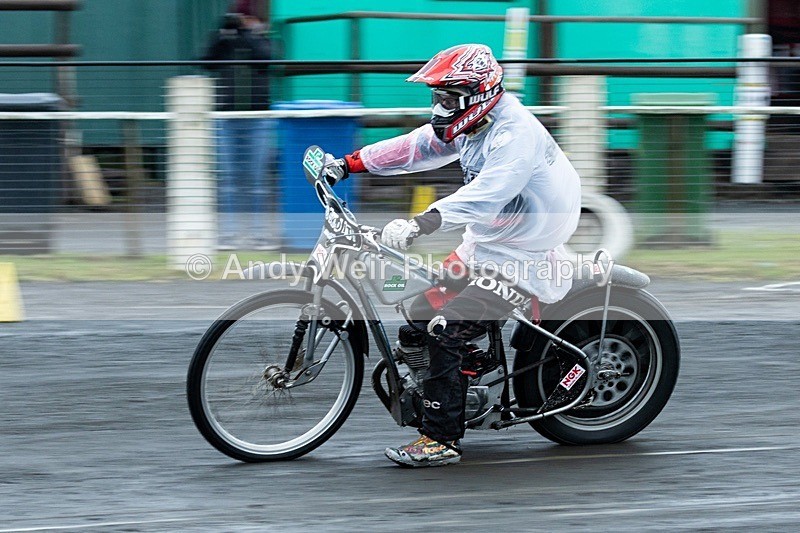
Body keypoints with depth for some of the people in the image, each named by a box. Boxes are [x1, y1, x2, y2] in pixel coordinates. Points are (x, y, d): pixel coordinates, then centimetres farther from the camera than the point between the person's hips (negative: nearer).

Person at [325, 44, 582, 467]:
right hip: (482, 246, 10)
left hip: (521, 259, -10)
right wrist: (346, 164, 5)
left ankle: (441, 439, -16)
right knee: (418, 316, 9)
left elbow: (485, 194, -38)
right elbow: (414, 147, 13)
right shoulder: (471, 124, 7)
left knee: (446, 332, -21)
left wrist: (422, 222, -50)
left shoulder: (516, 134, -24)